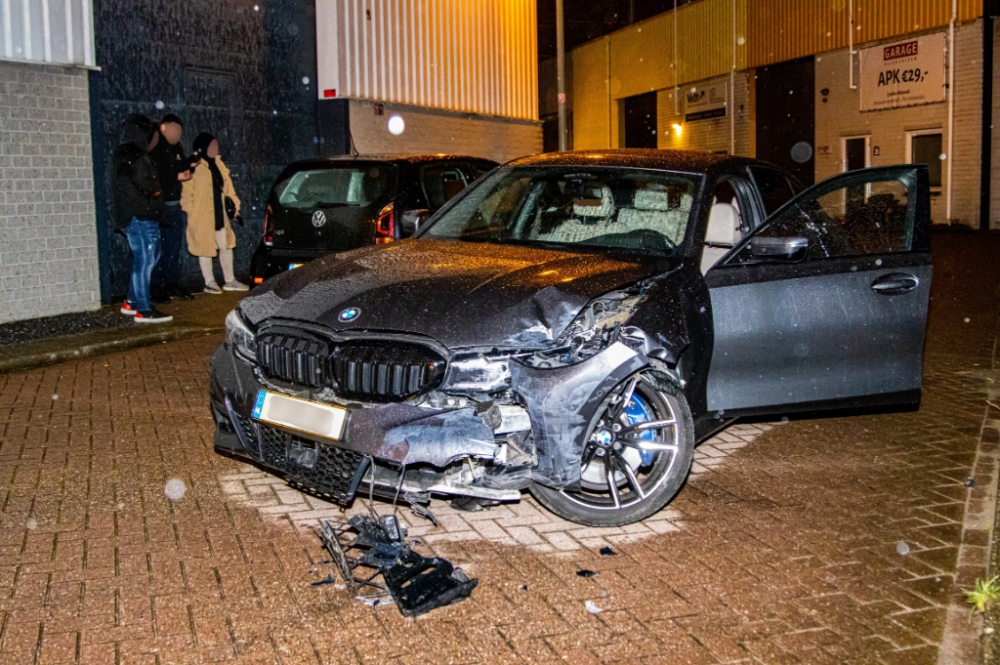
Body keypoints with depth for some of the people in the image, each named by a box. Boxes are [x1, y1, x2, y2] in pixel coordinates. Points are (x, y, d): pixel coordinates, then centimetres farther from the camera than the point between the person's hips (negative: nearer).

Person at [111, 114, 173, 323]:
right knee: (144, 260, -6)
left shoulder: (138, 154, 18)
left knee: (151, 255, 17)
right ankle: (143, 310, -1)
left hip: (146, 217, 11)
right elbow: (125, 185, -22)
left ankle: (132, 302, 25)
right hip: (138, 218, -11)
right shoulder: (127, 155, -12)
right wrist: (144, 207, -23)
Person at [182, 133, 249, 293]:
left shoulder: (217, 163, 9)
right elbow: (187, 192, -15)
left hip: (220, 214, 7)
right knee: (205, 248, 4)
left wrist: (234, 202, 7)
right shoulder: (194, 167, -13)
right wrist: (192, 211, -18)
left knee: (226, 246, 12)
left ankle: (230, 281, 23)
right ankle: (210, 283, 14)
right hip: (202, 216, -7)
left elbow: (227, 184, 15)